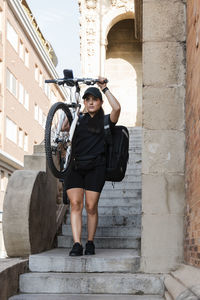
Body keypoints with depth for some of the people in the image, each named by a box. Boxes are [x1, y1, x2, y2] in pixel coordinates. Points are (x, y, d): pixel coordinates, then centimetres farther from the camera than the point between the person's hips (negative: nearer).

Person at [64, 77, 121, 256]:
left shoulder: (105, 121, 8)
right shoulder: (78, 120, 18)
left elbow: (117, 108, -10)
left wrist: (104, 88, -3)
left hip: (95, 167, -2)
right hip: (75, 166, 2)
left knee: (91, 207, -2)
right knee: (75, 204, -8)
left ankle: (90, 243, 13)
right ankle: (77, 245, -9)